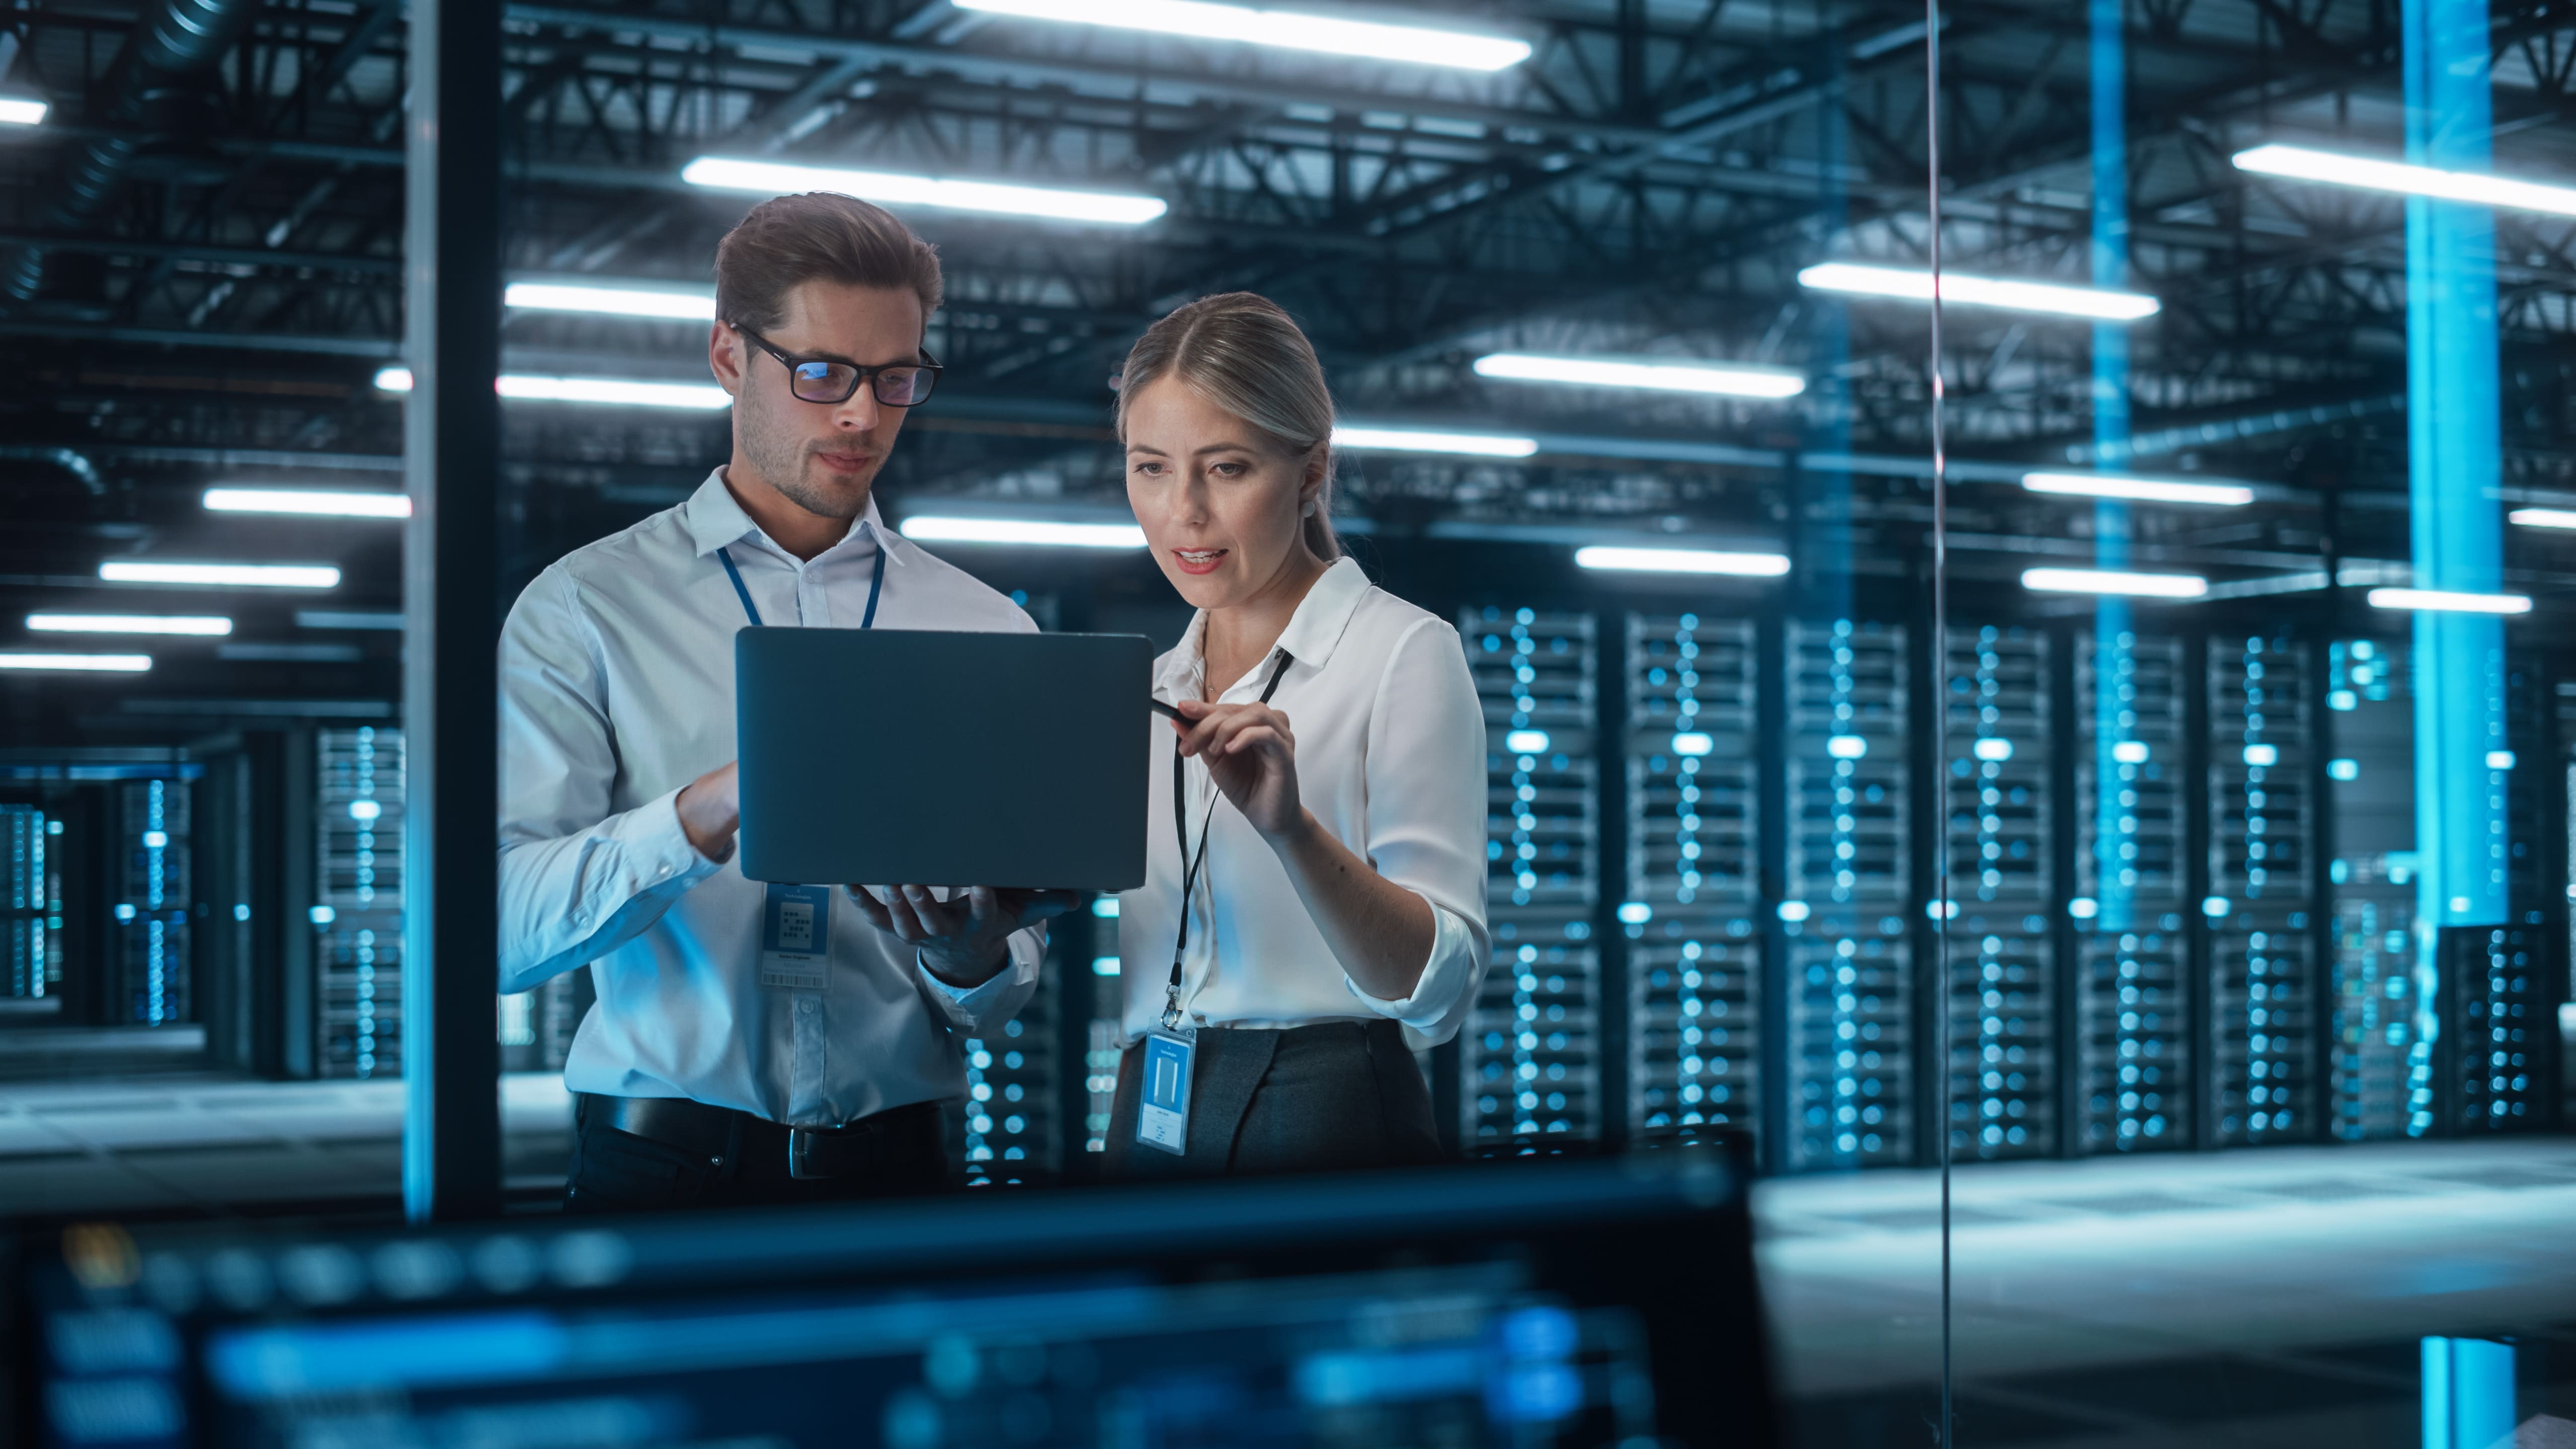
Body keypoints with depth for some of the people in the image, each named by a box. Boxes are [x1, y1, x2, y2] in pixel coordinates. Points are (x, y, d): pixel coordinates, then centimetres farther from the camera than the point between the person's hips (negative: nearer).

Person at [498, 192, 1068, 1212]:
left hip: (898, 1169, 4)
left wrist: (970, 960, -11)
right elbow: (502, 928, -7)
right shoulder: (587, 609, 5)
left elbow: (1003, 998, 11)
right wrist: (708, 813, -21)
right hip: (664, 1172, -3)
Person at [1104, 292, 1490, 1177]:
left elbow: (1438, 988, -15)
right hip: (1149, 1128, 6)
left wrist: (1292, 830, -29)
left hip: (1326, 1130, -5)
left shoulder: (1402, 652, -5)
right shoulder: (1154, 688, 13)